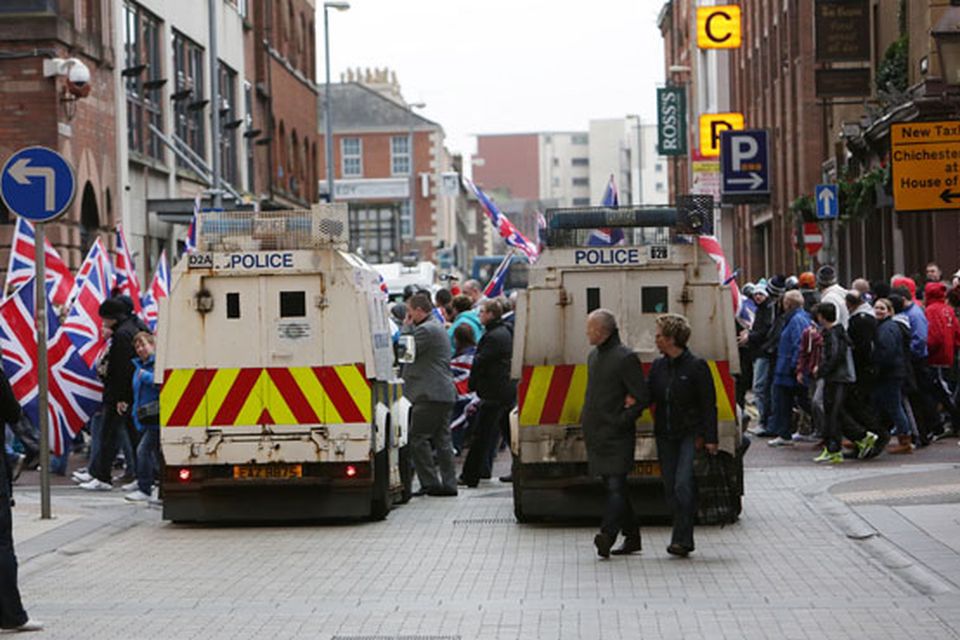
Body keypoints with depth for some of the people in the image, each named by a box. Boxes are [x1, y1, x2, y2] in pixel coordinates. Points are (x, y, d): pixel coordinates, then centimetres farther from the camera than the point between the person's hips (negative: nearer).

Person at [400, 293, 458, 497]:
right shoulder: (437, 327, 20)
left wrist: (406, 327, -3)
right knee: (442, 439, 10)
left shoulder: (426, 330, -14)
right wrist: (409, 327, 15)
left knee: (417, 438, -6)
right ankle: (448, 483, 9)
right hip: (445, 393, 10)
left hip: (431, 394, -10)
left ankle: (430, 483, -8)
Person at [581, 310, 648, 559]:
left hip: (617, 436, -9)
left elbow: (642, 398, -12)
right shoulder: (593, 356, 16)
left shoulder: (625, 357, -11)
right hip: (596, 435, 9)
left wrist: (621, 421, -15)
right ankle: (632, 537, 19)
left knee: (616, 487, -15)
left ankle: (607, 534, -28)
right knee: (612, 487, 12)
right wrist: (586, 420, 9)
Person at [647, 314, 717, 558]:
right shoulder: (658, 366, 10)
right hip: (665, 436, 6)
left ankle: (682, 539, -12)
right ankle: (682, 538, 16)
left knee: (683, 485, -15)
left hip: (690, 435, -6)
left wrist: (710, 439, -13)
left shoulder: (697, 366, -8)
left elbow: (708, 405, -7)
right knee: (670, 488, 6)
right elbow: (648, 395, 7)